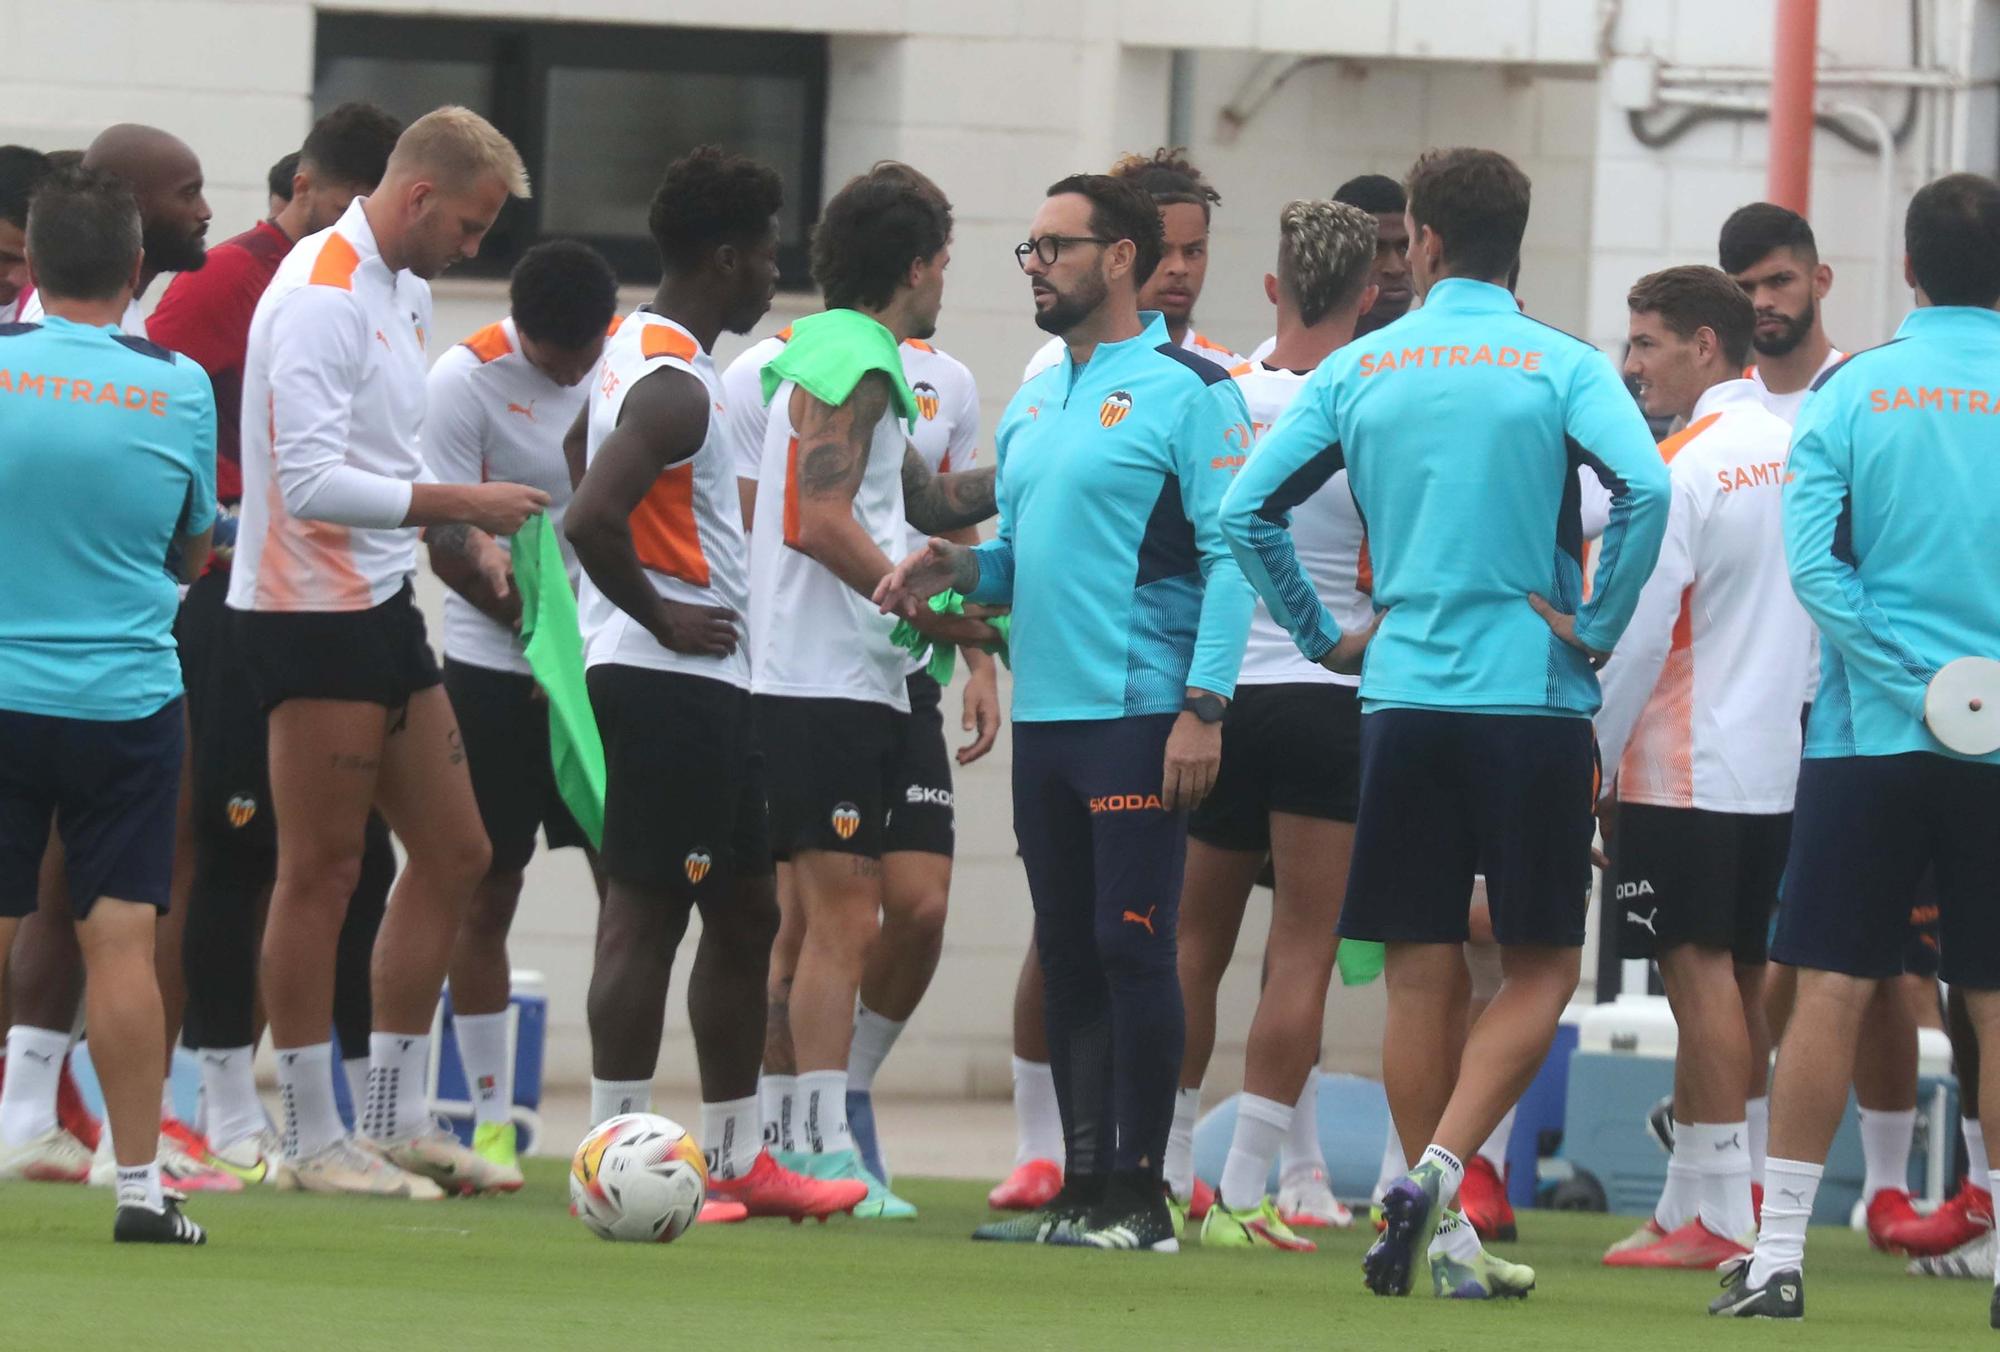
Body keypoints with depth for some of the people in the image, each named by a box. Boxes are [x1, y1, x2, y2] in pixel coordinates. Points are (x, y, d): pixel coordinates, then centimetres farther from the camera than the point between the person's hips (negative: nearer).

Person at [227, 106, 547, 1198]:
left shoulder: (403, 289, 14)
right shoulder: (321, 297, -17)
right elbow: (311, 482, -24)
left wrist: (462, 531, 10)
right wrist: (458, 505, -22)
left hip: (381, 606, 10)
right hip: (309, 608, -10)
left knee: (453, 853, 10)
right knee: (321, 871, -4)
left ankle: (395, 1120, 16)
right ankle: (312, 1139, 1)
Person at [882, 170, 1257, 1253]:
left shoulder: (1186, 393, -6)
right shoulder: (1032, 405, 19)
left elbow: (1230, 554, -11)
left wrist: (1204, 705, -18)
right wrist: (959, 569, 4)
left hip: (1139, 716, -8)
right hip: (1045, 716, 8)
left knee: (1131, 945, -8)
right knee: (1067, 954, 8)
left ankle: (1141, 1193, -4)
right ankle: (1082, 1189, 12)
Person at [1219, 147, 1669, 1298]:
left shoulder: (1358, 370, 6)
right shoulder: (1563, 368, -3)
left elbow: (1246, 512, 4)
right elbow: (1645, 487, -20)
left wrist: (1323, 637, 13)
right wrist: (1596, 627, -8)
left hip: (1403, 694, 3)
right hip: (1535, 698, -3)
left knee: (1424, 974, 8)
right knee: (1540, 966, 5)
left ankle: (1442, 1233, 7)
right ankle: (1441, 1171, -14)